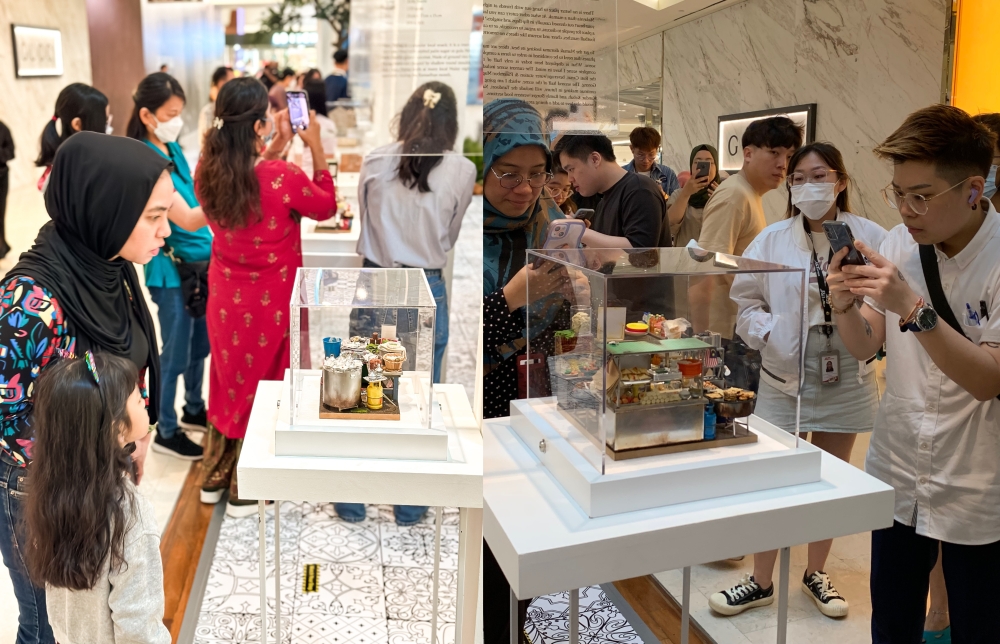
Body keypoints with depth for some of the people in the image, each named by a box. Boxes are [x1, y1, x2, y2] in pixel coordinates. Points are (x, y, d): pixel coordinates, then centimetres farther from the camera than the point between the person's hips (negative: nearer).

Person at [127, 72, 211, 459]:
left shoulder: (173, 149, 7)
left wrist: (210, 251, 13)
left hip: (199, 262, 8)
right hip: (171, 270, -8)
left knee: (200, 344, 20)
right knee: (176, 354, 5)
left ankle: (194, 411, 39)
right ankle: (166, 432, 22)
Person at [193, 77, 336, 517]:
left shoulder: (207, 170, -10)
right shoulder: (283, 177, -26)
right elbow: (326, 207, -6)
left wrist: (274, 150, 9)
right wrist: (315, 146, -2)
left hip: (225, 297, 5)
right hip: (270, 302, -5)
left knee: (228, 381, 23)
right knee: (263, 386, 13)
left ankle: (214, 478, 38)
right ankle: (246, 492, 28)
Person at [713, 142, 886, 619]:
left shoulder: (871, 237, -7)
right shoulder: (772, 239, -4)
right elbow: (745, 300, 0)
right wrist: (768, 333, -15)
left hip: (847, 378, 1)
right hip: (786, 375, 0)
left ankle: (816, 574, 37)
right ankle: (761, 581, 24)